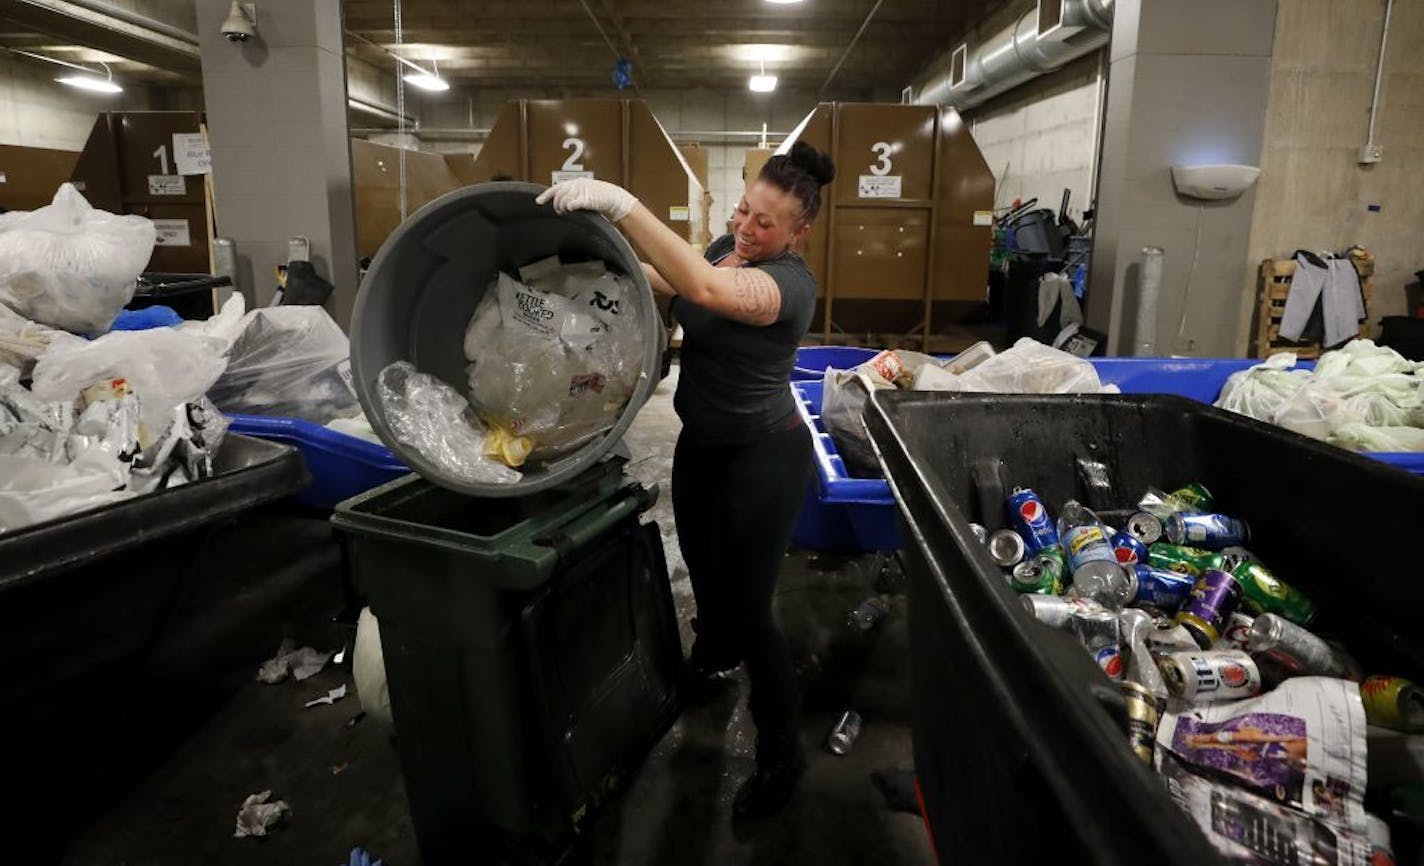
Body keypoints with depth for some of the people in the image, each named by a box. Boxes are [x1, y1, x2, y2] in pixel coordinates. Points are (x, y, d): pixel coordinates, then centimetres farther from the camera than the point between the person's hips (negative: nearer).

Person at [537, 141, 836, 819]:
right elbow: (673, 283, 18)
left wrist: (619, 205, -49)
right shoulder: (727, 246, 2)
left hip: (762, 458, -8)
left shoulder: (790, 281, -25)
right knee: (701, 566, 25)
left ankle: (782, 753, 20)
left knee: (747, 603, -1)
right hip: (701, 443, 9)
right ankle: (713, 655, 57)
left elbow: (706, 288, -45)